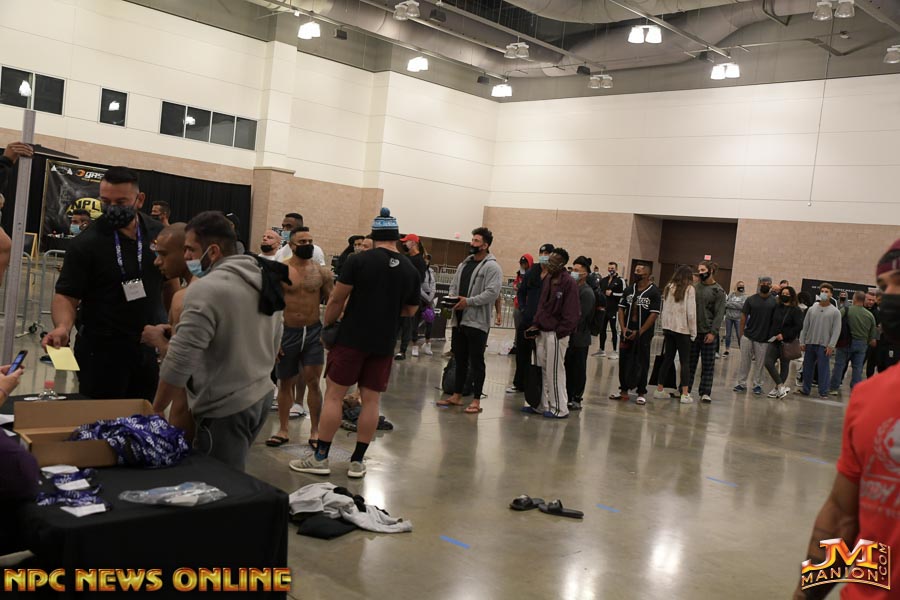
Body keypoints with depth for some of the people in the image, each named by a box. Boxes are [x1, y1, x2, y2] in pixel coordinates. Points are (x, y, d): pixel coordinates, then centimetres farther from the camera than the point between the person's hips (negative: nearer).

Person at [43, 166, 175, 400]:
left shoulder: (160, 234, 2)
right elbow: (66, 295, -11)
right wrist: (62, 327, -31)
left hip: (151, 348, 4)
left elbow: (171, 283, 13)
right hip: (102, 351, -4)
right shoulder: (86, 243, -10)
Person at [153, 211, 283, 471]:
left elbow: (179, 362, -21)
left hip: (225, 409, -8)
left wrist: (155, 410, -9)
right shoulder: (264, 280, 8)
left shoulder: (206, 289, -19)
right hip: (262, 395, 9)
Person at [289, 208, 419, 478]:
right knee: (371, 400, 7)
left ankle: (320, 458, 7)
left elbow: (336, 299, -7)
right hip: (384, 343, 4)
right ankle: (357, 461, 13)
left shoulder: (359, 261, -8)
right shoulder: (410, 270, 4)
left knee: (334, 395, 3)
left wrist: (327, 326, 7)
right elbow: (411, 310, 15)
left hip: (352, 338, -3)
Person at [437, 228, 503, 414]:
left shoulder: (492, 267, -8)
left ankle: (476, 401, 4)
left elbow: (492, 292, -18)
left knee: (476, 361, -1)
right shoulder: (464, 264, 16)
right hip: (459, 320, 7)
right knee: (460, 359, 14)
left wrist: (468, 301, -22)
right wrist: (452, 298, -3)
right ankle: (456, 395, 23)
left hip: (477, 321, -7)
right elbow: (454, 286, 19)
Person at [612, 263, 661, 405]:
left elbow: (654, 314, -13)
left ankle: (641, 393, 12)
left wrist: (639, 332, -14)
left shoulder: (654, 292, -8)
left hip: (643, 334, -5)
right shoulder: (629, 290, 7)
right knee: (624, 362, 8)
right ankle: (624, 391, 18)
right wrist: (623, 328, -5)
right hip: (627, 332, 5)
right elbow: (621, 308, 9)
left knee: (642, 364, 3)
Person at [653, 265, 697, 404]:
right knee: (685, 362, 2)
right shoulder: (689, 289, -8)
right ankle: (685, 394, -1)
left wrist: (664, 325, 13)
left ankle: (659, 389, 17)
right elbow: (691, 312, -10)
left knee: (667, 359, 13)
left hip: (668, 328, 5)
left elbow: (663, 309, 7)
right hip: (683, 329, -5)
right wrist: (693, 332, -2)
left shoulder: (669, 287, 6)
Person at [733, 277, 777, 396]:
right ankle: (742, 383, 14)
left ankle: (757, 384, 18)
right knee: (745, 361, 6)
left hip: (764, 338, 0)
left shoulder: (774, 302, 1)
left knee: (760, 363, 7)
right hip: (748, 336, 0)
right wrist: (741, 333, -1)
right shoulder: (751, 299, 2)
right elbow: (743, 316, 3)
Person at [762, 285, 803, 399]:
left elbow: (799, 326, -13)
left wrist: (784, 335, -17)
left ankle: (777, 388, 14)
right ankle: (781, 387, 2)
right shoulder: (777, 307, 9)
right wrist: (770, 335, 4)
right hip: (774, 341, 5)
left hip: (787, 342, -5)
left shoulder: (796, 310, -6)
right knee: (768, 363, -7)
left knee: (784, 366, 5)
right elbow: (771, 322, 15)